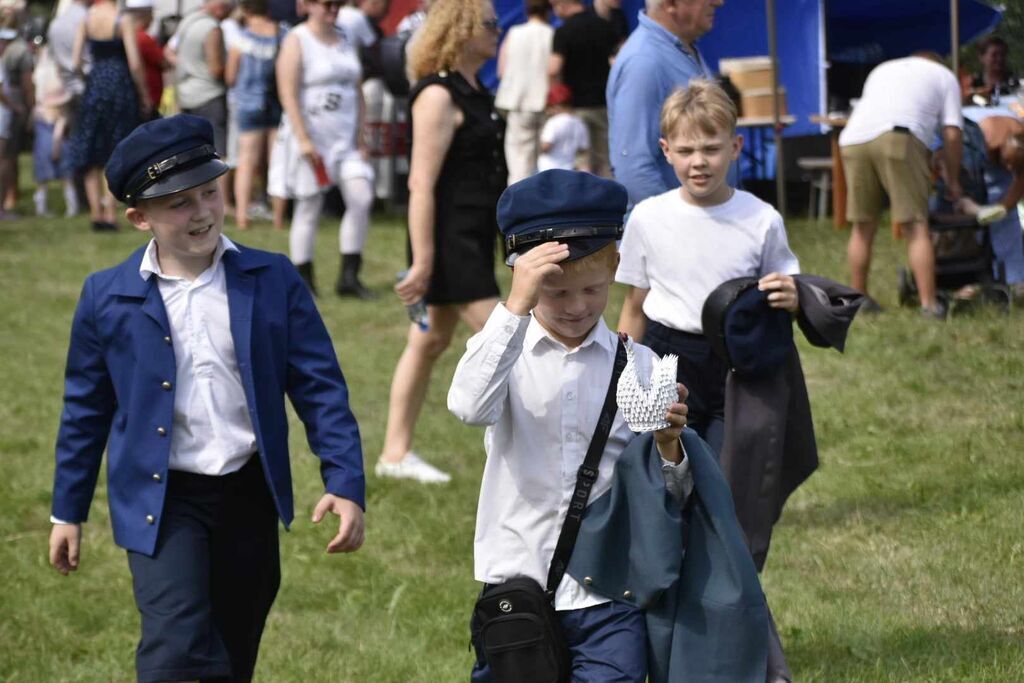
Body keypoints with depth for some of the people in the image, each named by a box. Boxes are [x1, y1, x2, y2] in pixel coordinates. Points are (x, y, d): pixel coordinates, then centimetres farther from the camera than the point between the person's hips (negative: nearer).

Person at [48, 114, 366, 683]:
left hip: (249, 494, 2)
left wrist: (346, 484, -10)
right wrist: (68, 511, 12)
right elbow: (86, 409, 8)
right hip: (162, 503, -2)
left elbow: (320, 388, -1)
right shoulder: (108, 297, -2)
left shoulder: (273, 281, -1)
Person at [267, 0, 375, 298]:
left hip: (345, 138, 6)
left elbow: (357, 92, 17)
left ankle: (349, 276, -4)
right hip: (310, 136, -5)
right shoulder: (297, 42, -6)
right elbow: (288, 95, -13)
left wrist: (360, 136, 8)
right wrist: (303, 139, -20)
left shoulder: (345, 41, 13)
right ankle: (303, 281, 9)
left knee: (361, 198, -9)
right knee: (309, 209, -1)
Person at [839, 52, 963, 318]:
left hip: (852, 139, 4)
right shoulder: (943, 75, 25)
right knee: (916, 226, -3)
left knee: (863, 226, 13)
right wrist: (952, 179, 24)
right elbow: (952, 133, 14)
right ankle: (929, 304, -9)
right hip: (897, 137, -4)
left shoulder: (882, 69, 37)